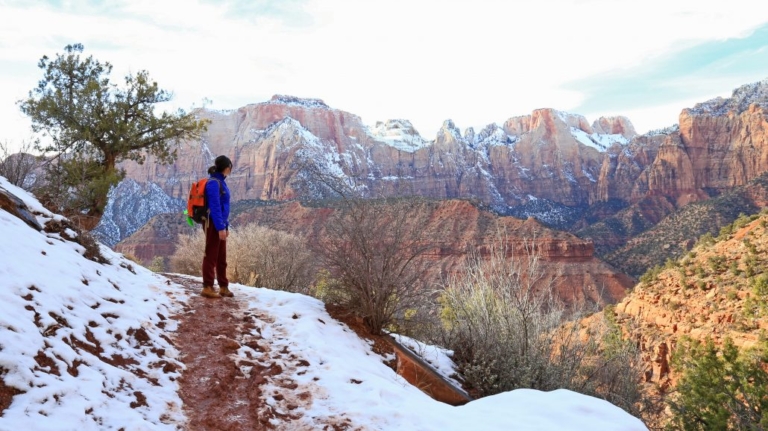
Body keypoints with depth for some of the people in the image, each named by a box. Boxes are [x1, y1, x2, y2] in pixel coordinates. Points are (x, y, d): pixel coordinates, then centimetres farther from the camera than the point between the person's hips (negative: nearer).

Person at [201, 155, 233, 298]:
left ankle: (223, 287, 19)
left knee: (221, 257, 12)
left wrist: (226, 226, 18)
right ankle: (207, 287, 4)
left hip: (220, 224, 9)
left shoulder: (220, 182, 14)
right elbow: (214, 207, -20)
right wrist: (220, 227, -22)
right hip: (213, 225, -9)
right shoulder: (213, 183, -14)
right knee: (211, 256, -3)